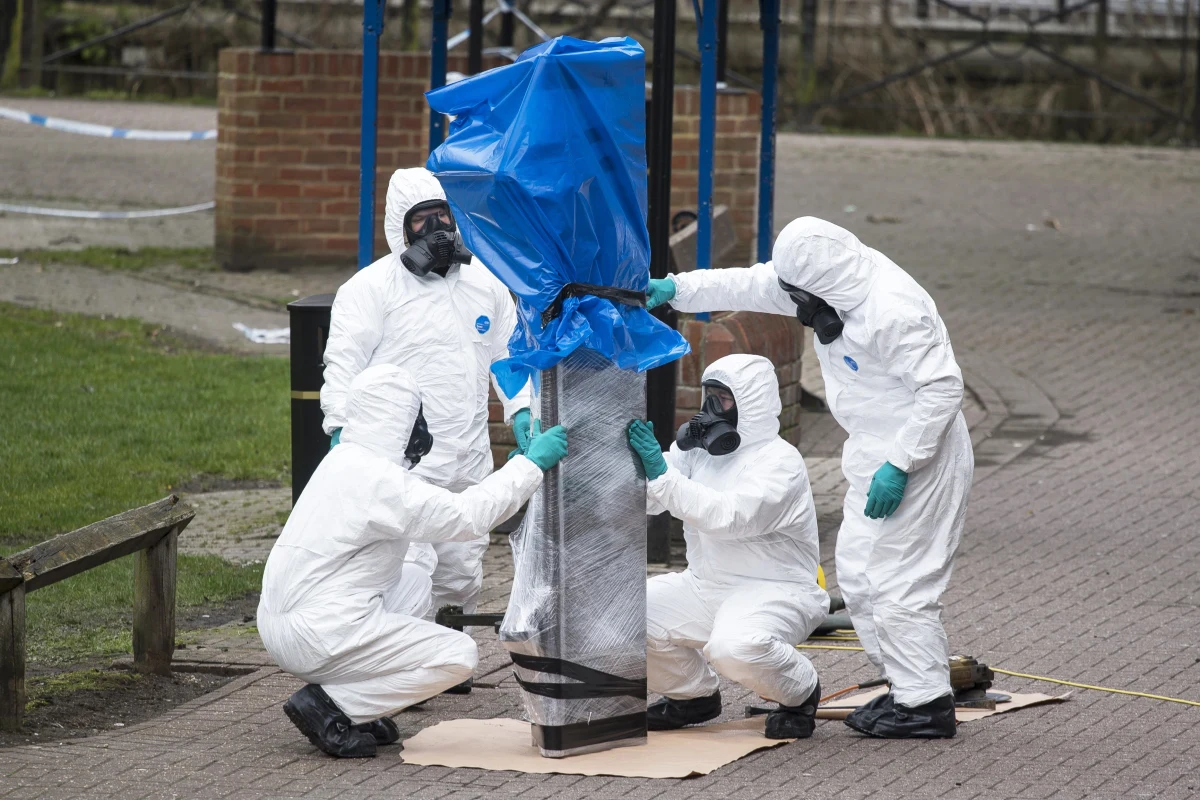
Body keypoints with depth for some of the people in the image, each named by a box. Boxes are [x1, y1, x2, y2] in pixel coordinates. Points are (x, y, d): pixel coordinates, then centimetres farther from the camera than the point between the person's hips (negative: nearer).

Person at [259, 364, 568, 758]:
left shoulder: (346, 460, 13)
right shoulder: (378, 480, -18)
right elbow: (467, 516, -20)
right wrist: (530, 464, -10)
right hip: (317, 636, -10)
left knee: (412, 578, 28)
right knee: (459, 655, -4)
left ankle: (356, 703, 15)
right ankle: (327, 707, -7)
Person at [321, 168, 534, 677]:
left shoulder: (485, 283, 12)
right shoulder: (373, 287, -5)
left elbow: (508, 353, 22)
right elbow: (344, 362, -9)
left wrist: (521, 413, 10)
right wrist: (341, 429, -20)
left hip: (468, 461, 6)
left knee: (461, 572, 14)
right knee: (409, 564, -17)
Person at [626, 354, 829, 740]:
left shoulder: (779, 461, -15)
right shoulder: (696, 447, 7)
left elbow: (728, 517, -30)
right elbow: (643, 501, -1)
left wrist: (661, 474, -33)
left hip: (773, 592, -7)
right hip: (704, 586, 7)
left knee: (734, 648, -38)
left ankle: (800, 693, -3)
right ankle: (693, 694, 15)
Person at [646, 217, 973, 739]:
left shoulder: (892, 312, -26)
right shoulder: (837, 283, 3)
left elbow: (942, 387, -27)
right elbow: (750, 286, 12)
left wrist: (900, 466, -26)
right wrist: (676, 289, 6)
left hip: (918, 453, -11)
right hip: (877, 453, 11)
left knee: (897, 579, -9)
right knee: (859, 573, 13)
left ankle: (927, 705, -3)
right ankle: (907, 688, 19)